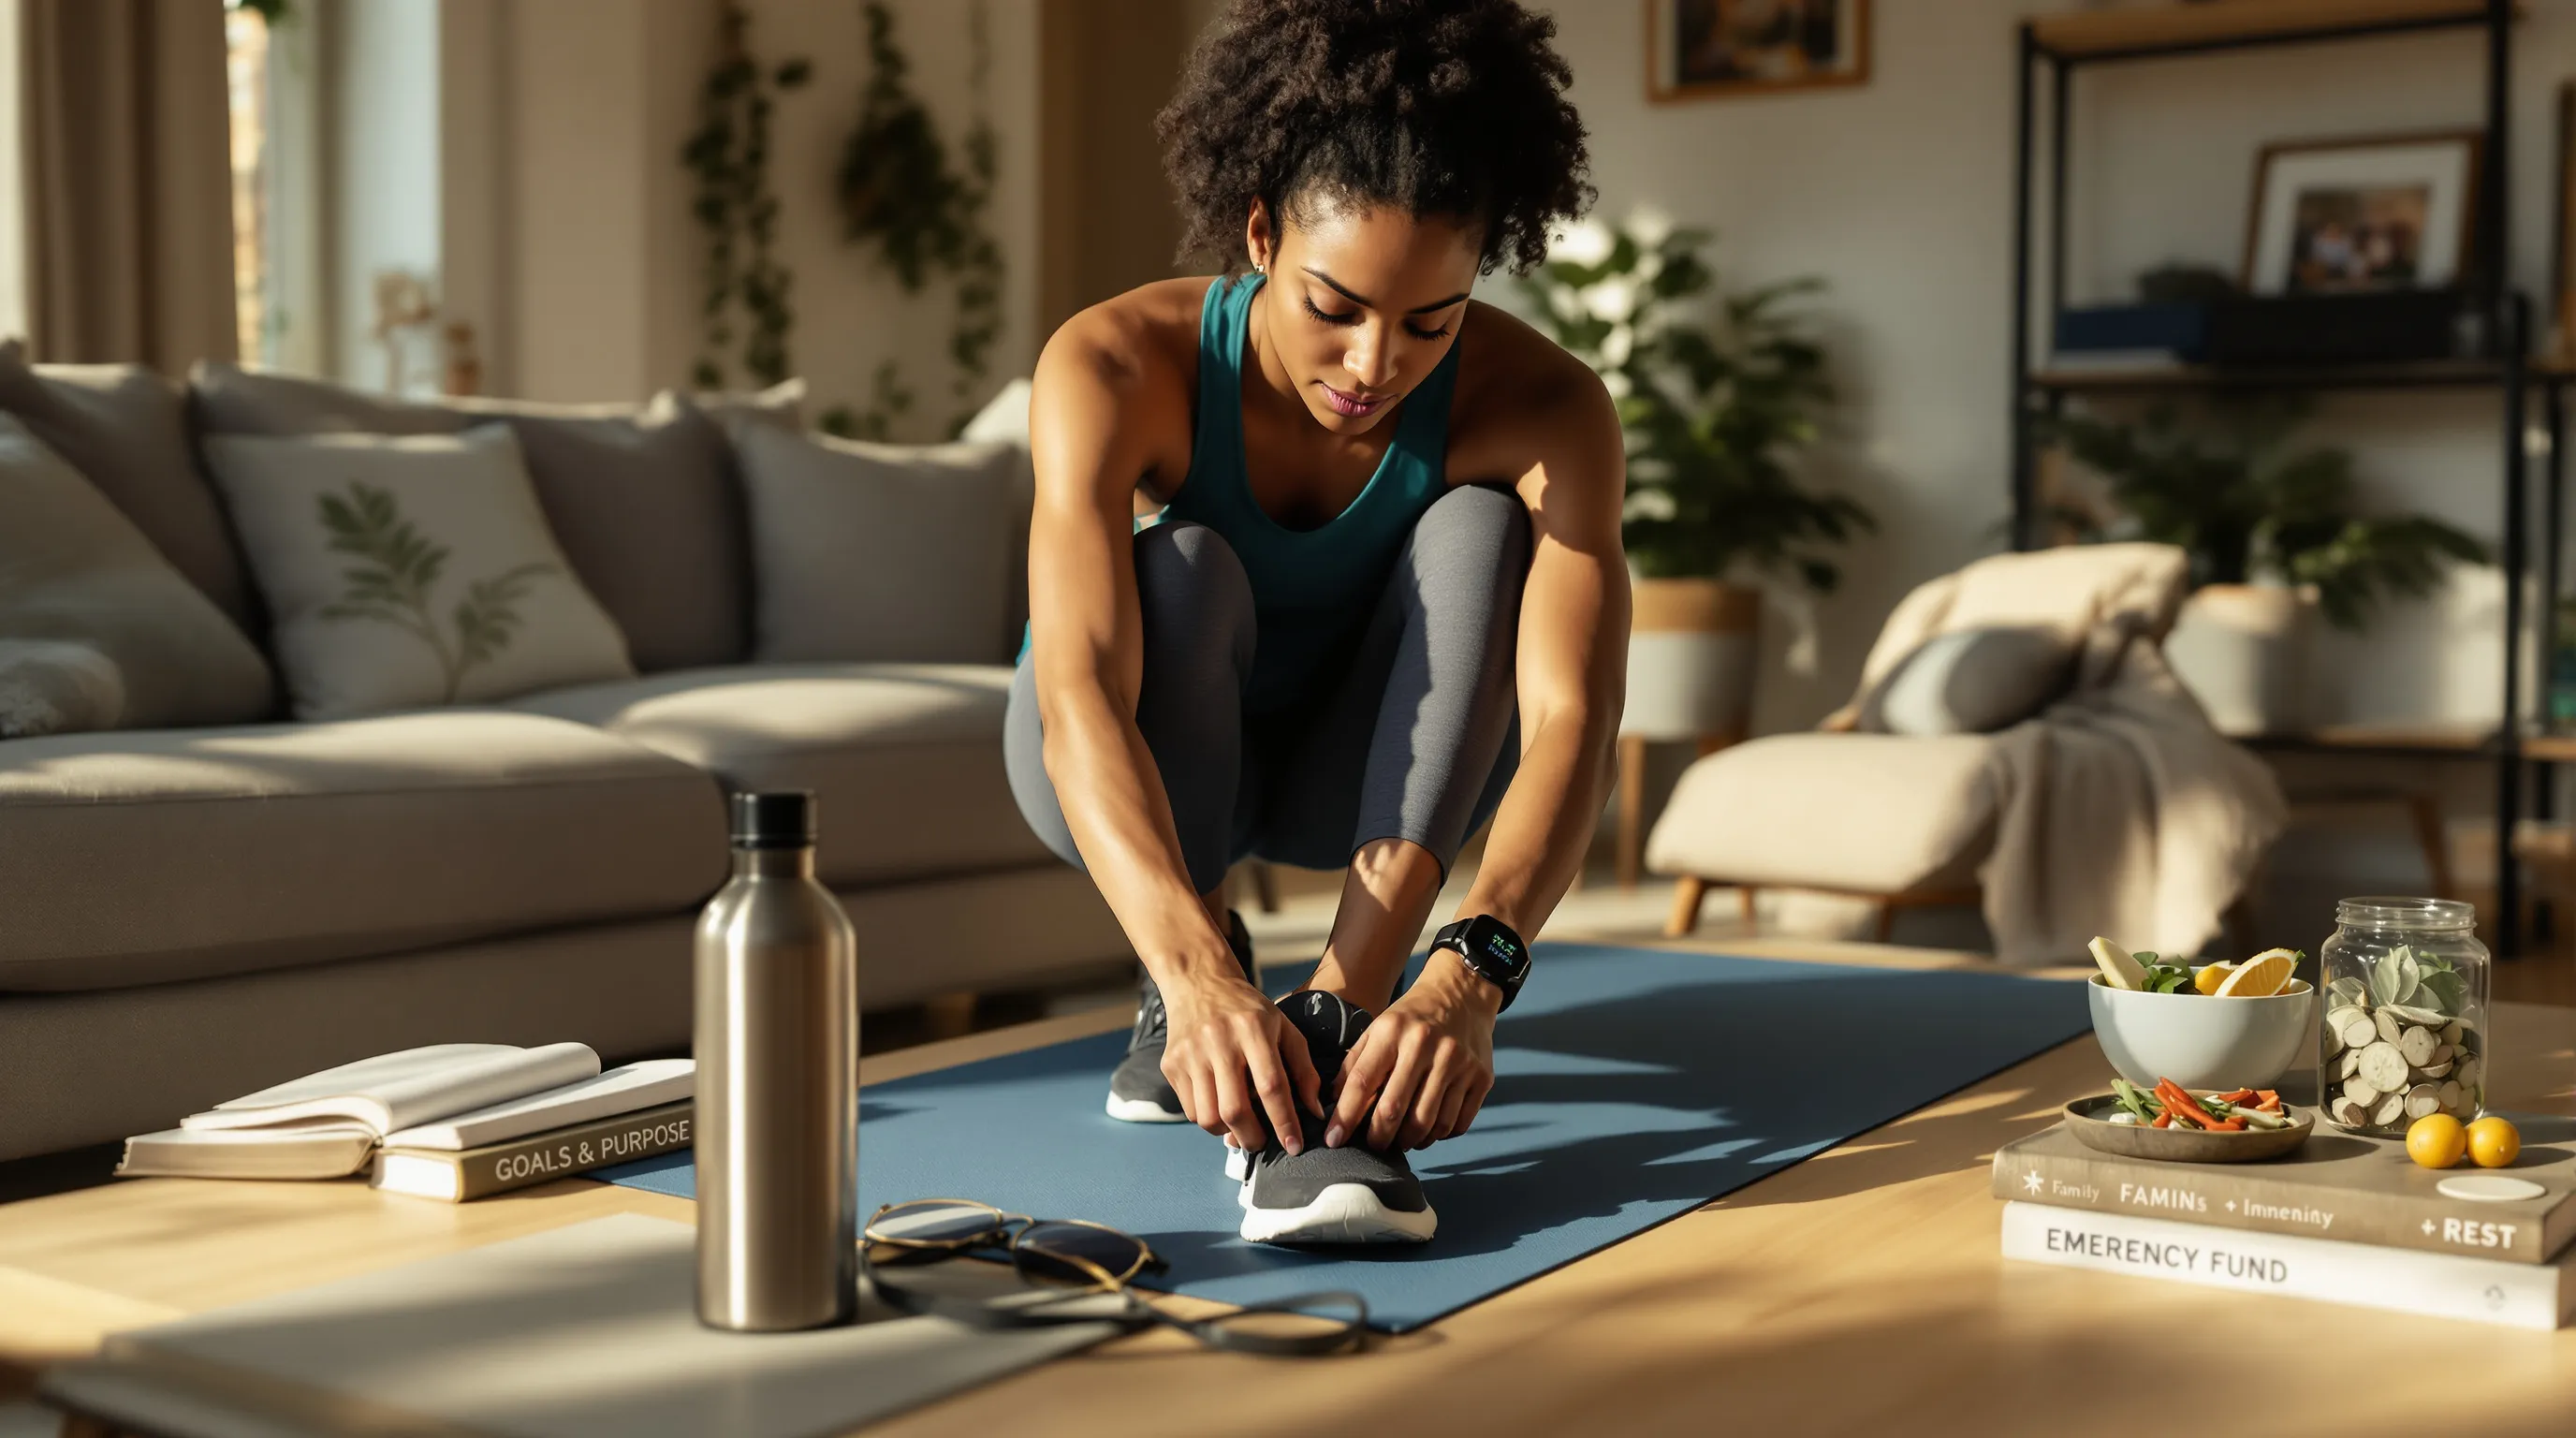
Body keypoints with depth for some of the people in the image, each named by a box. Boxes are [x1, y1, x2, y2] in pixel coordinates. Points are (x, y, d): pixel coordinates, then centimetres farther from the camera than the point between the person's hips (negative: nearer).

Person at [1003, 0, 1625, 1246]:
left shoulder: (1541, 406, -26)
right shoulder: (1115, 366, -30)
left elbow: (1571, 720, -38)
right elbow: (1079, 699, -42)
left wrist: (1468, 978, -54)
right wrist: (1198, 973, -57)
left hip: (1362, 770, 2)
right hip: (1143, 772, -1)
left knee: (1479, 525, -27)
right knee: (1182, 568, -34)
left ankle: (1335, 1020, -33)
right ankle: (1185, 1006, -15)